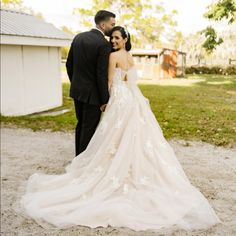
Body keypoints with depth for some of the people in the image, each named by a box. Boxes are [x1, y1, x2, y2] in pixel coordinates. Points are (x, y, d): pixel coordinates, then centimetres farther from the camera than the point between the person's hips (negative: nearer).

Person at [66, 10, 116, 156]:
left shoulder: (78, 37, 4)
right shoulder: (104, 44, -18)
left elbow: (69, 64, 9)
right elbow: (102, 75, -19)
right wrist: (105, 100, -12)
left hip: (77, 90, 8)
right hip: (92, 94, -7)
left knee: (81, 125, 20)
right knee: (89, 129, 4)